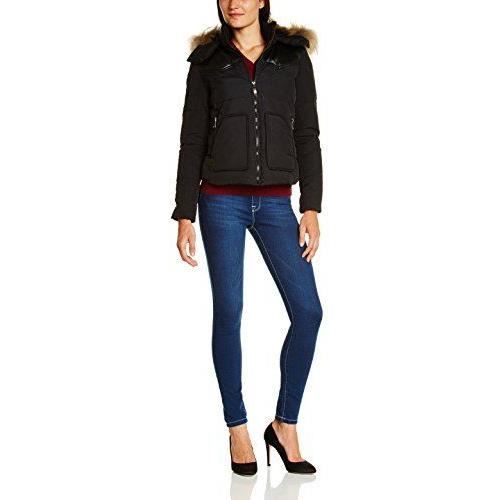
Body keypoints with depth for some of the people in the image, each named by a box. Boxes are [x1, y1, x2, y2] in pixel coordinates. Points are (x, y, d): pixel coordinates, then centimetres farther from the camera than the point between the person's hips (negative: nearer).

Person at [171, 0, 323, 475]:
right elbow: (192, 140, 5)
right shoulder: (207, 60, 7)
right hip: (222, 200, -1)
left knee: (307, 310, -7)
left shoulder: (294, 55, 8)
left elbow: (307, 135, 5)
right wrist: (184, 216, -1)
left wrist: (311, 209, -3)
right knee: (228, 312, -2)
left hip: (275, 203, 1)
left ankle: (285, 425, 10)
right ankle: (237, 429, 14)